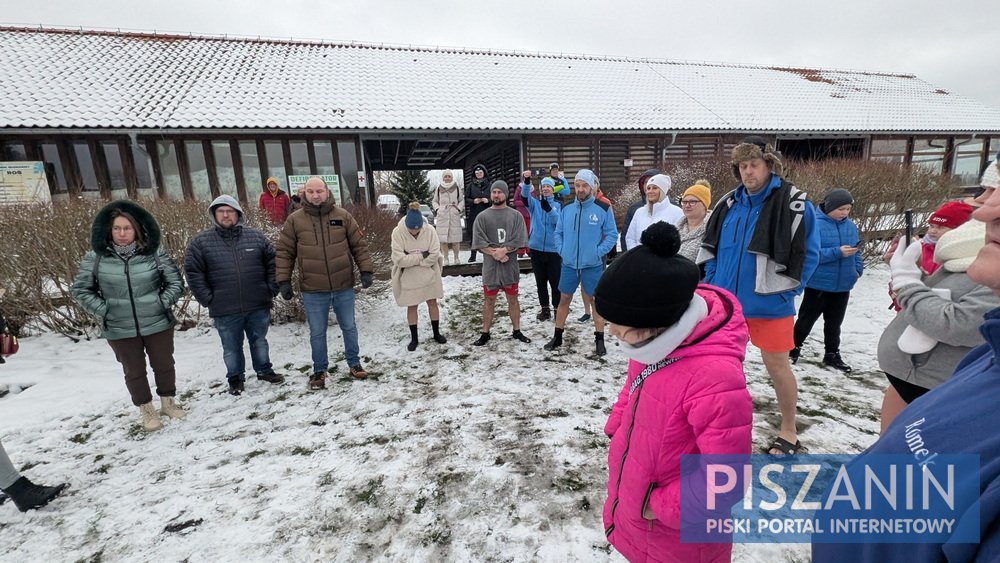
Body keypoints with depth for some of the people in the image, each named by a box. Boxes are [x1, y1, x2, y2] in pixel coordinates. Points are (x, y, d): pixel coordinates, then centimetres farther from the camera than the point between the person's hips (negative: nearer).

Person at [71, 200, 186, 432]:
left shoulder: (154, 252, -9)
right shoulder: (95, 257, -6)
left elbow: (176, 283, 0)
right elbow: (80, 290, 5)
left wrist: (162, 303, -10)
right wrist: (103, 309, -6)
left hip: (157, 324, 0)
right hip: (120, 330, 1)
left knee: (164, 365, 14)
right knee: (134, 371, 14)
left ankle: (168, 403, 36)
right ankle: (147, 411, 32)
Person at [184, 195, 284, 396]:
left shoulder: (256, 236, 2)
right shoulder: (201, 241, -2)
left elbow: (272, 262, 6)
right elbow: (193, 272, -1)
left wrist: (271, 289, 0)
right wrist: (207, 298, -6)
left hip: (258, 305, 1)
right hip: (225, 310, -1)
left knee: (259, 342, 18)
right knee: (231, 348, 14)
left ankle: (264, 370, 36)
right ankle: (235, 378, 32)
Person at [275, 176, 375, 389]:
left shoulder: (343, 216, 0)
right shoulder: (295, 220, -1)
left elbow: (359, 245, 2)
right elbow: (284, 253, 2)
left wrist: (366, 270, -6)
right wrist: (283, 280, -3)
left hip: (344, 287, 1)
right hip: (313, 291, 0)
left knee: (349, 327, 14)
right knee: (317, 333, 11)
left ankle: (354, 363, 32)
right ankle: (319, 370, 29)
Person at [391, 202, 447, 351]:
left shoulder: (430, 230, -15)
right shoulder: (398, 232, -19)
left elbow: (434, 255, -18)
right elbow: (399, 259, -24)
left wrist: (412, 260, -17)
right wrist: (421, 256, -20)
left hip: (429, 275, 1)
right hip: (409, 278, -1)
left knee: (432, 303, 12)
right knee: (411, 307, 9)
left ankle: (436, 333, 30)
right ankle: (414, 338, 24)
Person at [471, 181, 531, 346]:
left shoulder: (516, 216, 3)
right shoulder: (482, 217, 2)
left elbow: (519, 240, -6)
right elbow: (479, 242, -6)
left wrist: (504, 250, -19)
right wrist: (496, 254, -16)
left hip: (510, 265, 0)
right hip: (490, 265, 0)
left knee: (512, 299, 12)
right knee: (489, 300, 8)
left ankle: (517, 331, 24)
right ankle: (485, 333, 18)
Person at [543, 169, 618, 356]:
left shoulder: (603, 209, -6)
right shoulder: (566, 209, 5)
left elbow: (612, 234, -4)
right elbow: (558, 233, 13)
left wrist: (599, 252, -13)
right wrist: (561, 250, 0)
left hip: (593, 265, -3)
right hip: (569, 264, 3)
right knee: (564, 299, 12)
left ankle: (599, 340, 20)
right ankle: (557, 337, 26)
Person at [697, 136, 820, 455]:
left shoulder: (793, 203, -10)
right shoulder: (729, 203, 5)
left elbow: (808, 253, -8)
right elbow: (710, 245, 13)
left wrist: (785, 290, -11)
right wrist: (712, 281, 5)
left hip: (769, 304, -5)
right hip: (725, 301, 5)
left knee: (776, 364, 7)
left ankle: (789, 431, 27)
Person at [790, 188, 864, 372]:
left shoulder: (851, 226, 5)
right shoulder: (815, 224, -16)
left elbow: (856, 251, 14)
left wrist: (858, 269, 1)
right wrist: (838, 252, -26)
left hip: (842, 285, 6)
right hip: (818, 284, -6)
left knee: (834, 323, 17)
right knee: (807, 319, 9)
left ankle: (832, 354, 29)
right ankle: (794, 347, 25)